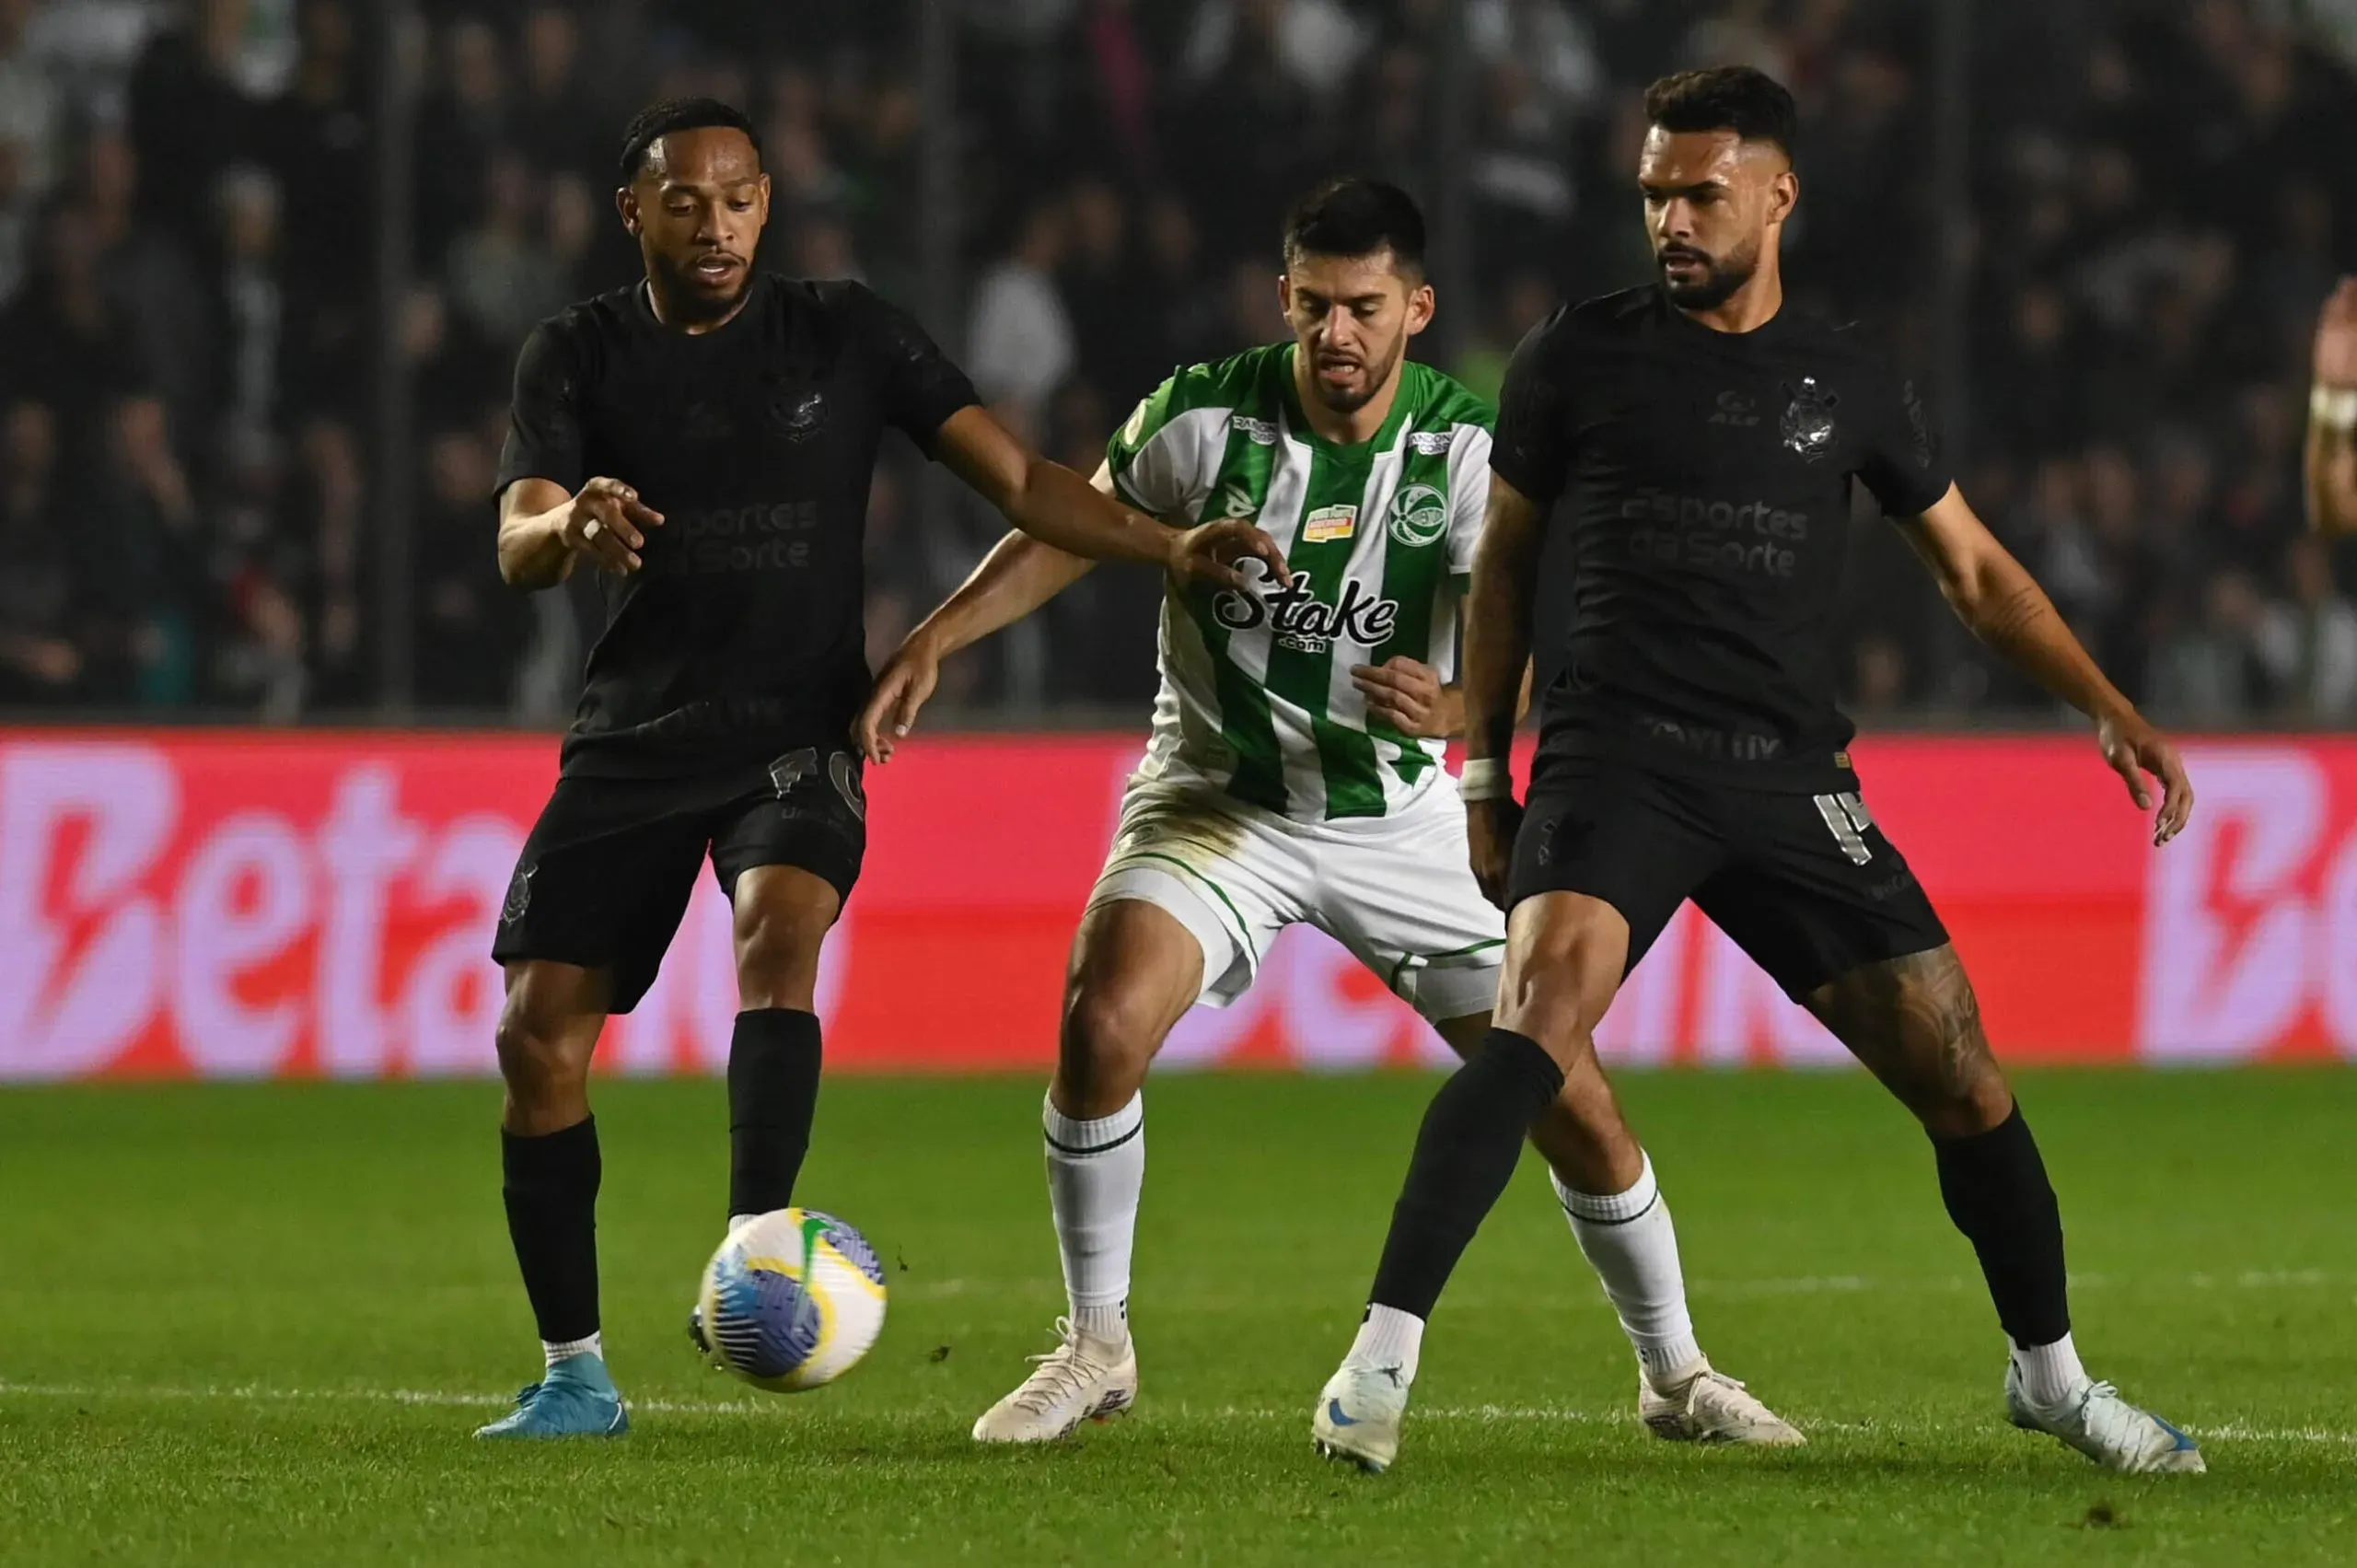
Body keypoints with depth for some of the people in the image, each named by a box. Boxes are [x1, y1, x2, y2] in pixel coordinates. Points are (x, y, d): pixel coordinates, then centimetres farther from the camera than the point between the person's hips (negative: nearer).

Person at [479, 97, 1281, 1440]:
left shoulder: (844, 337, 2)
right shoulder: (581, 356, 3)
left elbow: (1017, 478, -1)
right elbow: (517, 548, -9)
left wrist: (1171, 550, -15)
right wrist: (574, 525, -34)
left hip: (798, 731, -2)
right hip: (635, 736, 2)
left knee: (780, 933, -32)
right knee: (538, 1036, -5)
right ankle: (575, 1372, 7)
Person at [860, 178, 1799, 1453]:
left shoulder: (1465, 448, -15)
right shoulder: (1204, 417, -14)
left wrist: (1450, 704, -44)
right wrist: (929, 645, -8)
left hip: (1399, 812, 0)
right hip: (1217, 799, 0)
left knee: (1569, 1097, -3)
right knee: (1098, 1025, -25)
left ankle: (1674, 1375, 19)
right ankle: (1094, 1349, -6)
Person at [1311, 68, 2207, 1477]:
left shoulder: (1851, 385, 9)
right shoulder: (1579, 358, 5)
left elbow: (1978, 574, 19)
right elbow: (1504, 565, 14)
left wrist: (2111, 712, 9)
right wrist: (1485, 774, 11)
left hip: (1792, 782, 3)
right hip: (1620, 762, -3)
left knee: (1964, 1080, 0)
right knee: (1541, 1018, -29)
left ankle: (2050, 1373, 22)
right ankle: (1381, 1357, -31)